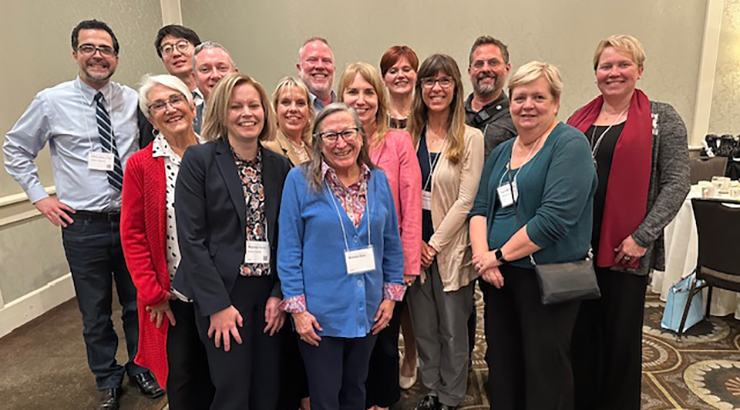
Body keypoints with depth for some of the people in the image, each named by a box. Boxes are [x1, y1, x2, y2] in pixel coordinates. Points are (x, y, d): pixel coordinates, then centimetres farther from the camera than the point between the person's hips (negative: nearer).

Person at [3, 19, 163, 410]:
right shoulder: (51, 102, -2)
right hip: (83, 224, -1)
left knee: (138, 303, 15)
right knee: (95, 312, 12)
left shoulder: (134, 100, 1)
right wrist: (40, 196, 2)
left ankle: (141, 368, 38)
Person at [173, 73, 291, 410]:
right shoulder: (198, 159, -6)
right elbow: (191, 239, -10)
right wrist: (217, 305, -13)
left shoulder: (279, 166, 6)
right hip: (221, 294, -4)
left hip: (269, 295, 4)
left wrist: (279, 295, -1)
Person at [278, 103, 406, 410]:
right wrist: (297, 307, -11)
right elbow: (289, 249, -9)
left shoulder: (378, 180, 1)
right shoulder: (300, 180, -10)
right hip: (320, 314, -3)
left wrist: (391, 294, 4)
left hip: (368, 312, 4)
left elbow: (392, 243, 7)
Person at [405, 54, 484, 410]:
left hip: (450, 249, -4)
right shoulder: (409, 136, 5)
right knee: (423, 328, 15)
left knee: (453, 330, 9)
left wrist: (435, 244, -11)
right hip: (414, 246, 4)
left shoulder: (470, 138, -6)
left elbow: (466, 200, -11)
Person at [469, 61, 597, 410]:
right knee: (500, 364, 17)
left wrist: (499, 255, -15)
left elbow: (555, 217, -20)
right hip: (499, 276, 6)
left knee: (544, 373, 6)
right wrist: (482, 255, -8)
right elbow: (480, 208, 9)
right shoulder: (501, 151, 12)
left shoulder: (570, 144, -10)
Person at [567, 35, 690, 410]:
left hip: (625, 249, -3)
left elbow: (676, 183, -5)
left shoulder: (662, 118, 1)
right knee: (581, 331, 12)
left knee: (621, 336, 10)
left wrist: (643, 236, -12)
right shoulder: (578, 120, 11)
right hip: (578, 246, 3)